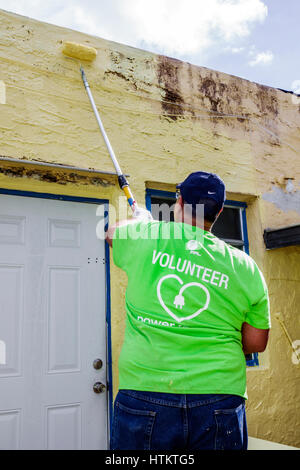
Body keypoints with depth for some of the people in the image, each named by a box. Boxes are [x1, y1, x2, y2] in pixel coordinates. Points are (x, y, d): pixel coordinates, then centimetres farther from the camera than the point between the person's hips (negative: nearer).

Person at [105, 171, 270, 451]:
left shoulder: (143, 236, -2)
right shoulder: (245, 267, 0)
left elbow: (112, 232, 22)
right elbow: (256, 343, 5)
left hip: (142, 396, 0)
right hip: (220, 403, 1)